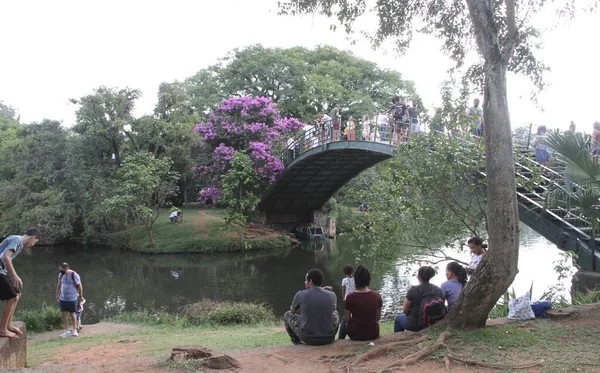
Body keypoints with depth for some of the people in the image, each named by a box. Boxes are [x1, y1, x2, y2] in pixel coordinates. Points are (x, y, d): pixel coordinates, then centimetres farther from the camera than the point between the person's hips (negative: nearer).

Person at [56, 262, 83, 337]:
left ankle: (74, 330, 22)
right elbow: (59, 285, 14)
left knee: (72, 314, 7)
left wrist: (80, 296, 2)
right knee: (64, 314, 3)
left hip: (72, 299, -4)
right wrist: (57, 295, 15)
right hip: (62, 298, 4)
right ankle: (66, 331, 11)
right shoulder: (61, 275, -1)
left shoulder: (74, 275, -16)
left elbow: (79, 286, -5)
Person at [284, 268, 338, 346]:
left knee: (287, 315, 23)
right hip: (328, 338, 2)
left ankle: (297, 343, 34)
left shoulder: (300, 295, -10)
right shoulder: (332, 295, -4)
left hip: (308, 338, -2)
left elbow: (292, 311, 13)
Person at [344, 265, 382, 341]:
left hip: (356, 335, -2)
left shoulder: (350, 297, -19)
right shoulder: (377, 296, -10)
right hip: (373, 334, 2)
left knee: (343, 322, 29)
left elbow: (346, 319, -10)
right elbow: (378, 317, 1)